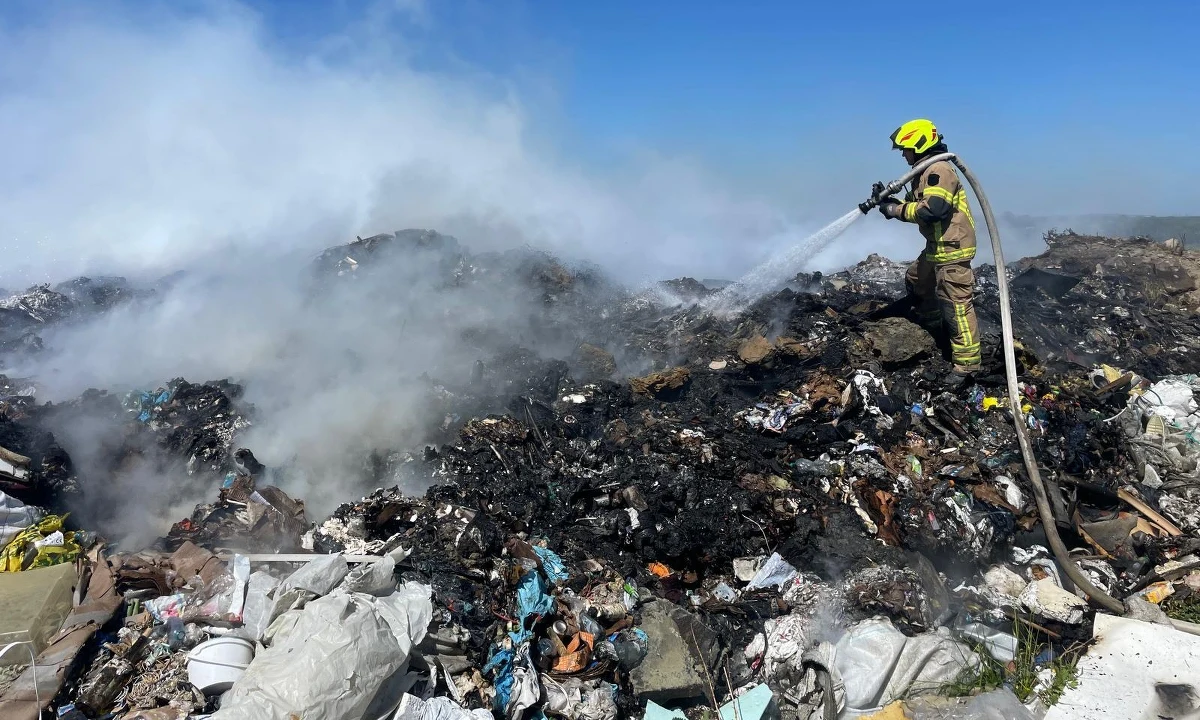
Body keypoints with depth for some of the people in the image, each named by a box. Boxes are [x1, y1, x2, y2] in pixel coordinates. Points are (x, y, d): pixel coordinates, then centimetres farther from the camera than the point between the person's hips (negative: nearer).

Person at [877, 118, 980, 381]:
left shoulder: (939, 169, -18)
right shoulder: (925, 171, 16)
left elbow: (933, 209, -29)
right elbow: (916, 204, 16)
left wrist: (897, 210, -19)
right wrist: (891, 201, 0)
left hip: (952, 247, -11)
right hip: (936, 247, 11)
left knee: (956, 303, -11)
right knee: (916, 281, 28)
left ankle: (967, 361, -7)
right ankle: (932, 325, 47)